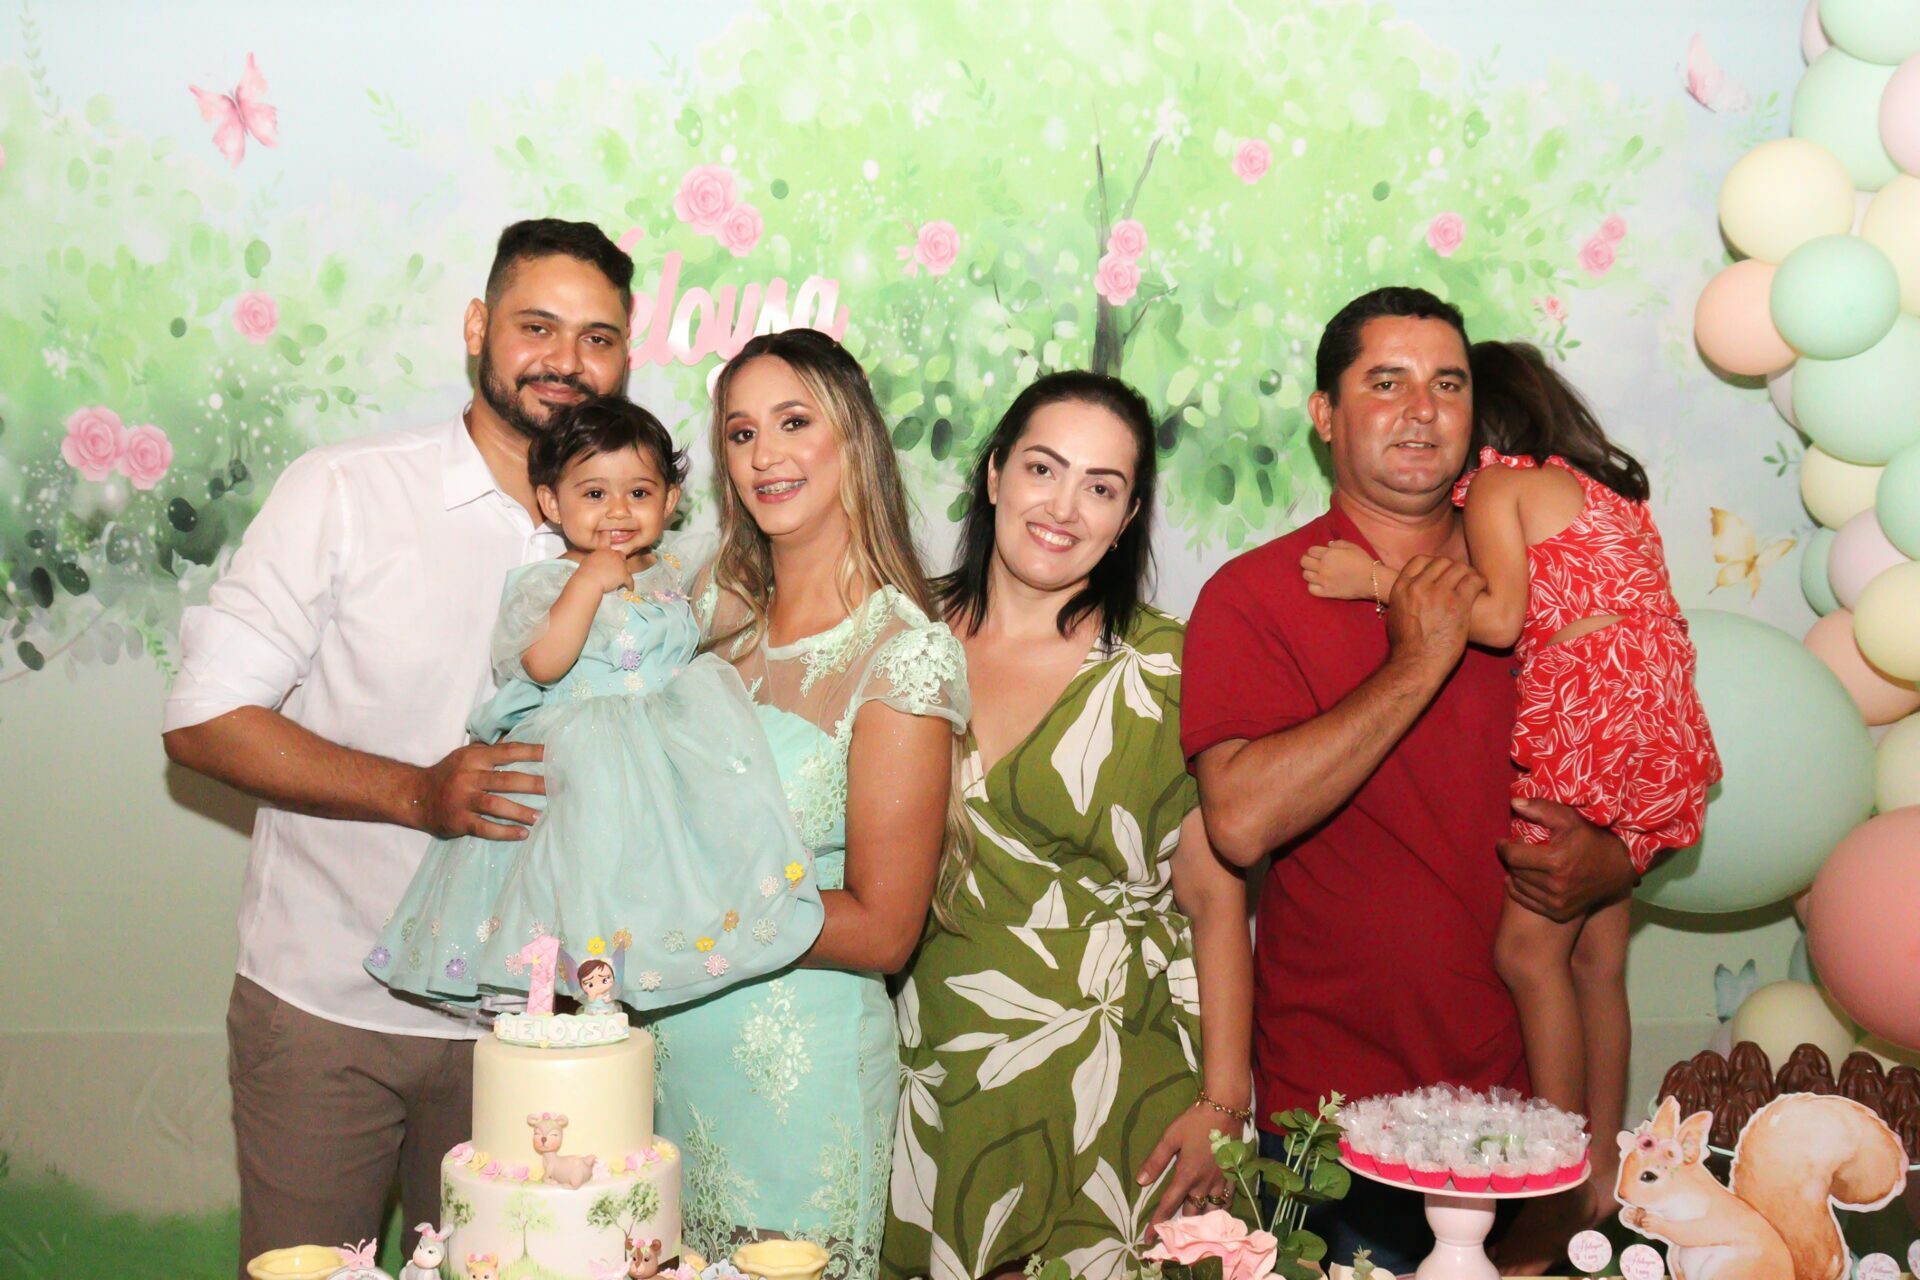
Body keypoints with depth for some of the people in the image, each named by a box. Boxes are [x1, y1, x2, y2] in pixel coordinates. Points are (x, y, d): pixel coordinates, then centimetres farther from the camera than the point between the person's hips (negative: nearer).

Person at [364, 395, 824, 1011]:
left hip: (671, 740, 6)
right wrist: (589, 581, -17)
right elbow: (543, 664, -20)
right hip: (574, 748, -6)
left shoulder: (671, 572, 16)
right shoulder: (544, 583, -2)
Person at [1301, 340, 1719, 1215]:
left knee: (1528, 947, -7)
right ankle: (1602, 1168, 20)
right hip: (1658, 728, 9)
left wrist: (1378, 580, -14)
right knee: (1595, 956, 13)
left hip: (1587, 726, -9)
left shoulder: (1497, 484, -1)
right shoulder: (1611, 488, 23)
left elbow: (1502, 617, -15)